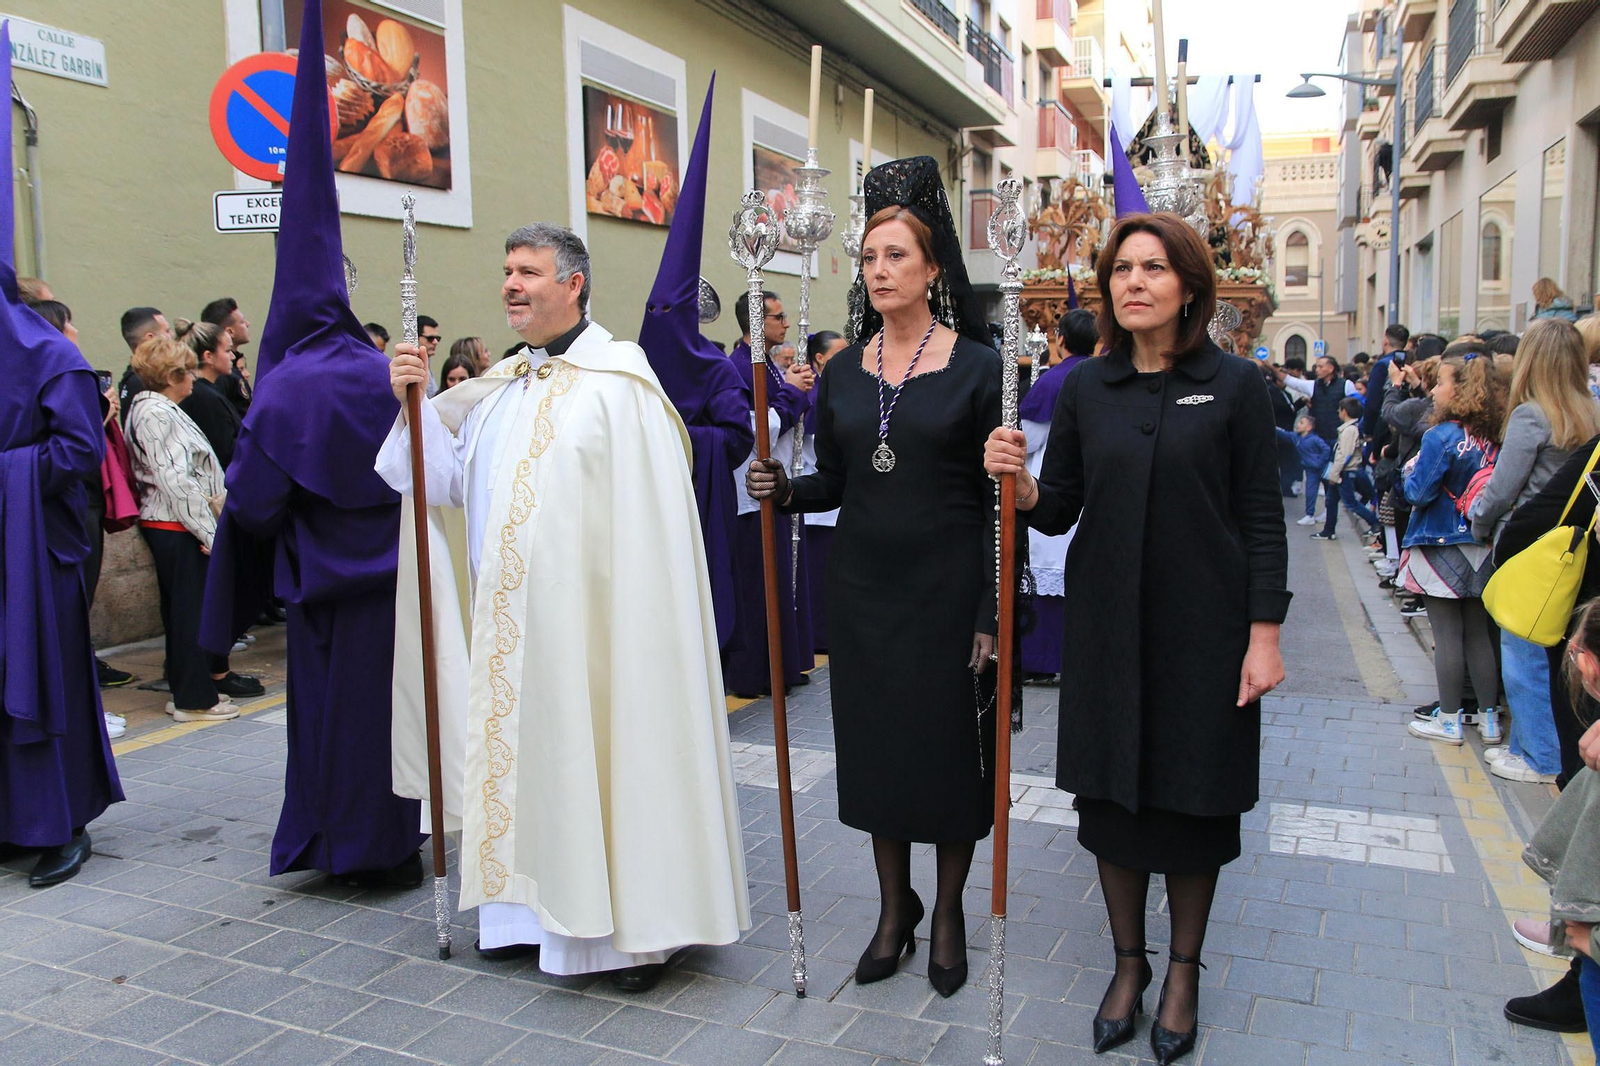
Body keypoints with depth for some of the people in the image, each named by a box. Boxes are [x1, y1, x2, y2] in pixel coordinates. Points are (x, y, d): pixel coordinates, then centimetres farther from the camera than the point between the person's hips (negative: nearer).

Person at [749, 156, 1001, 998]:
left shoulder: (976, 368, -7)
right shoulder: (842, 373, 6)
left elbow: (997, 502, -7)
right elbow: (833, 484, 11)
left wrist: (991, 612, -12)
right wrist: (783, 489, -10)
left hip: (947, 589, -4)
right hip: (862, 588, 4)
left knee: (949, 746, 7)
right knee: (873, 745, 12)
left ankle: (948, 913, 28)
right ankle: (894, 909, 31)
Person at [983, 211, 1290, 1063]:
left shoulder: (1235, 385, -4)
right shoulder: (1086, 388, 3)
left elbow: (1262, 519, -4)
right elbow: (1058, 510, 4)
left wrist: (1265, 633, -8)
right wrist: (1018, 483, -17)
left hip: (1203, 627, -2)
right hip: (1107, 624, 3)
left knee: (1194, 798, 9)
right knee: (1110, 793, 10)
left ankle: (1184, 969, 31)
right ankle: (1128, 961, 32)